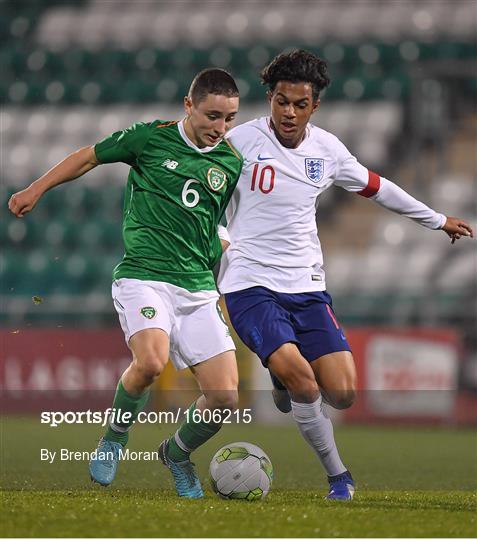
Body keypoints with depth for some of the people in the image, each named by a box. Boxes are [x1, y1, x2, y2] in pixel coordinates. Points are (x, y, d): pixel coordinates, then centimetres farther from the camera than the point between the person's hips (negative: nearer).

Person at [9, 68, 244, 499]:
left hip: (198, 288, 4)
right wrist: (36, 190, 15)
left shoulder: (232, 164, 9)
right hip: (144, 277, -4)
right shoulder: (150, 138, -1)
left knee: (225, 396, -7)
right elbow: (90, 156, 13)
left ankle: (178, 453, 25)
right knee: (151, 362, -32)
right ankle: (115, 437, -1)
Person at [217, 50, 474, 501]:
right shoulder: (242, 141, -9)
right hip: (250, 285, -5)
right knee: (303, 384, -24)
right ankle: (338, 476, -3)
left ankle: (284, 378, 26)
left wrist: (437, 220, 30)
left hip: (306, 286, 5)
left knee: (342, 394, -9)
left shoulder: (327, 148, 6)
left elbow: (376, 188, 22)